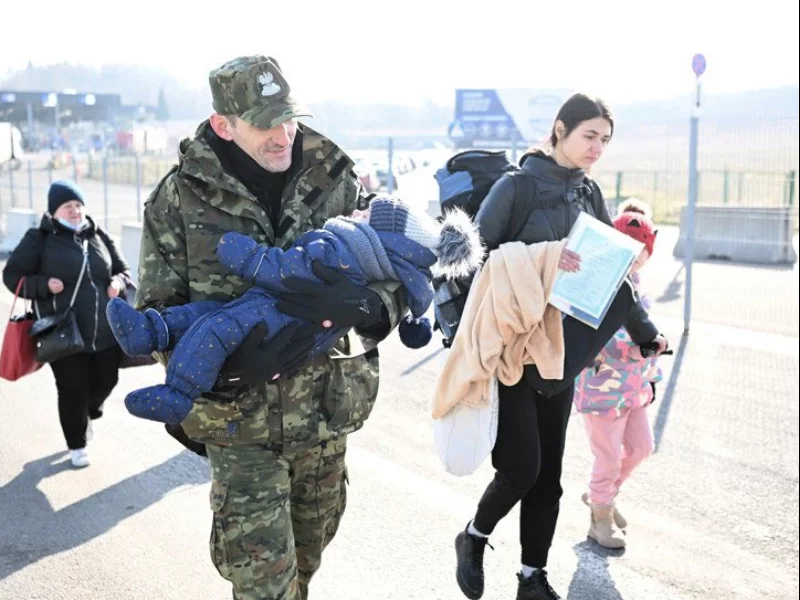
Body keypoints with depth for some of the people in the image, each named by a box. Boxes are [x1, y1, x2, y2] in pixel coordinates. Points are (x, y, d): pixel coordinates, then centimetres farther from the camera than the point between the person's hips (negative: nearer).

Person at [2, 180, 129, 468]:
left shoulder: (99, 236, 9)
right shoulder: (39, 239, -3)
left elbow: (123, 269, 18)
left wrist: (118, 283, -5)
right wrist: (43, 284, -16)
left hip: (107, 333, 4)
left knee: (105, 381, 13)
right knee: (72, 391, 2)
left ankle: (89, 414, 47)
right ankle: (77, 445, 24)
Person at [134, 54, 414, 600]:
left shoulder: (336, 181, -3)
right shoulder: (180, 198, -7)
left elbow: (398, 269, -2)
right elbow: (156, 308, -3)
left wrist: (366, 304, -27)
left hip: (327, 411, 3)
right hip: (239, 417, -2)